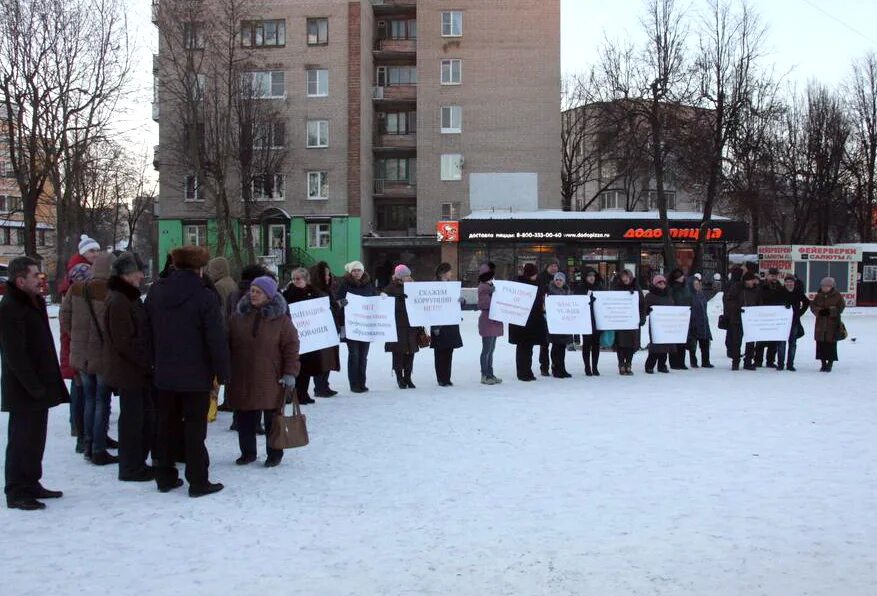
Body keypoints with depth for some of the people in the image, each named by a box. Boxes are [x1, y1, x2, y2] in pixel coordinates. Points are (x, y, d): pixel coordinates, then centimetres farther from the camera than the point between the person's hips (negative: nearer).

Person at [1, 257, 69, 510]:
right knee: (22, 440, -3)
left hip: (39, 387, 9)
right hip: (24, 391, -9)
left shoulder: (34, 302, 14)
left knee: (35, 437, 17)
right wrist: (34, 386, -22)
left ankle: (31, 484, 28)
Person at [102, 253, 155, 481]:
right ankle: (131, 468, 9)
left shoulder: (129, 297, 15)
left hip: (138, 369, 10)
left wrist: (148, 362, 13)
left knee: (146, 415, 14)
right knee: (132, 418, -1)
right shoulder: (118, 301, -17)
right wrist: (148, 363, -15)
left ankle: (137, 463, 24)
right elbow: (125, 342, -21)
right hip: (129, 370, -10)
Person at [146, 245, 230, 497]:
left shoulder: (155, 292, 3)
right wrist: (222, 372, -7)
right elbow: (216, 339, -15)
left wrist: (155, 363, 15)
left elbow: (148, 333, 9)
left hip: (163, 373, 5)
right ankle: (198, 481, 6)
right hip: (196, 375, -5)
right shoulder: (205, 296, -14)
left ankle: (165, 476, 23)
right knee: (194, 428, 2)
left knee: (165, 425, 14)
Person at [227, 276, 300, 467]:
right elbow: (228, 345, 12)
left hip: (271, 380, -3)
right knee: (245, 419, 8)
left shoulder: (280, 318, -4)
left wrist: (290, 373, -9)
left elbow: (291, 347, -4)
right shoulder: (238, 316, 5)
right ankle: (247, 452, 23)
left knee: (272, 419, 6)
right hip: (242, 378, 3)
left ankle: (274, 453, 19)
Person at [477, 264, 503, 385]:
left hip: (494, 322, 9)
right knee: (487, 350, -4)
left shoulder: (491, 286, 16)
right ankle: (485, 376, 1)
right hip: (487, 322, -9)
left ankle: (490, 374, 19)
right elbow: (482, 304, -18)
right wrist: (492, 293, -23)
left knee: (491, 350, 13)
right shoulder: (483, 287, -12)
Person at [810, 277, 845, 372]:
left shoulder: (837, 296, -1)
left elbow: (841, 307, -6)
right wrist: (819, 311, -13)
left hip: (833, 323, -3)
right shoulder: (818, 296, 9)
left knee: (831, 344, -2)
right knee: (821, 344, 4)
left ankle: (830, 364, 9)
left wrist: (830, 311, -18)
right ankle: (823, 364, 15)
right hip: (820, 323, 3)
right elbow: (812, 306, 7)